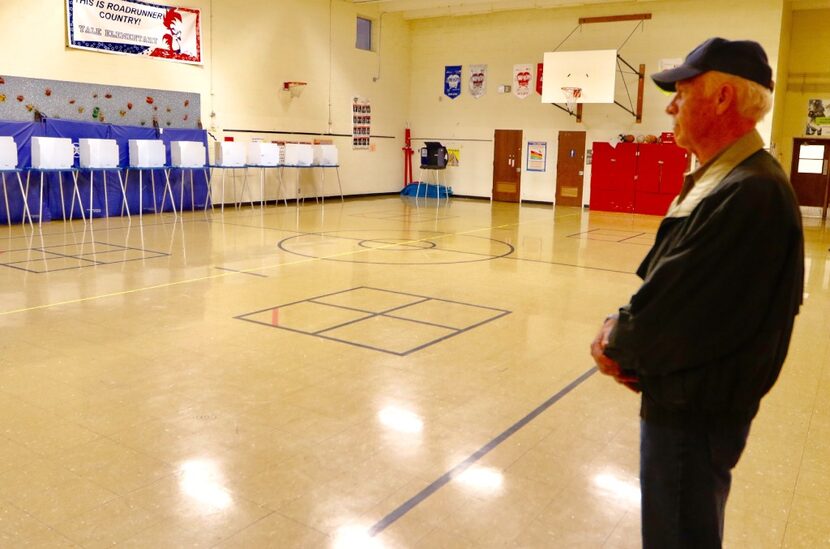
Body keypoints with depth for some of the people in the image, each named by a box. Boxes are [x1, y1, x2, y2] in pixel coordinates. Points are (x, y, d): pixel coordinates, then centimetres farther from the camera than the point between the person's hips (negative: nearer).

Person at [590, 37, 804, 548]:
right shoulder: (724, 177, 9)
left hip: (696, 408, -10)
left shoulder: (748, 192, -27)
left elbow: (682, 303, -27)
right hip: (690, 397, 10)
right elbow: (669, 284, 12)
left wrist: (618, 348, -9)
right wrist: (623, 328, -2)